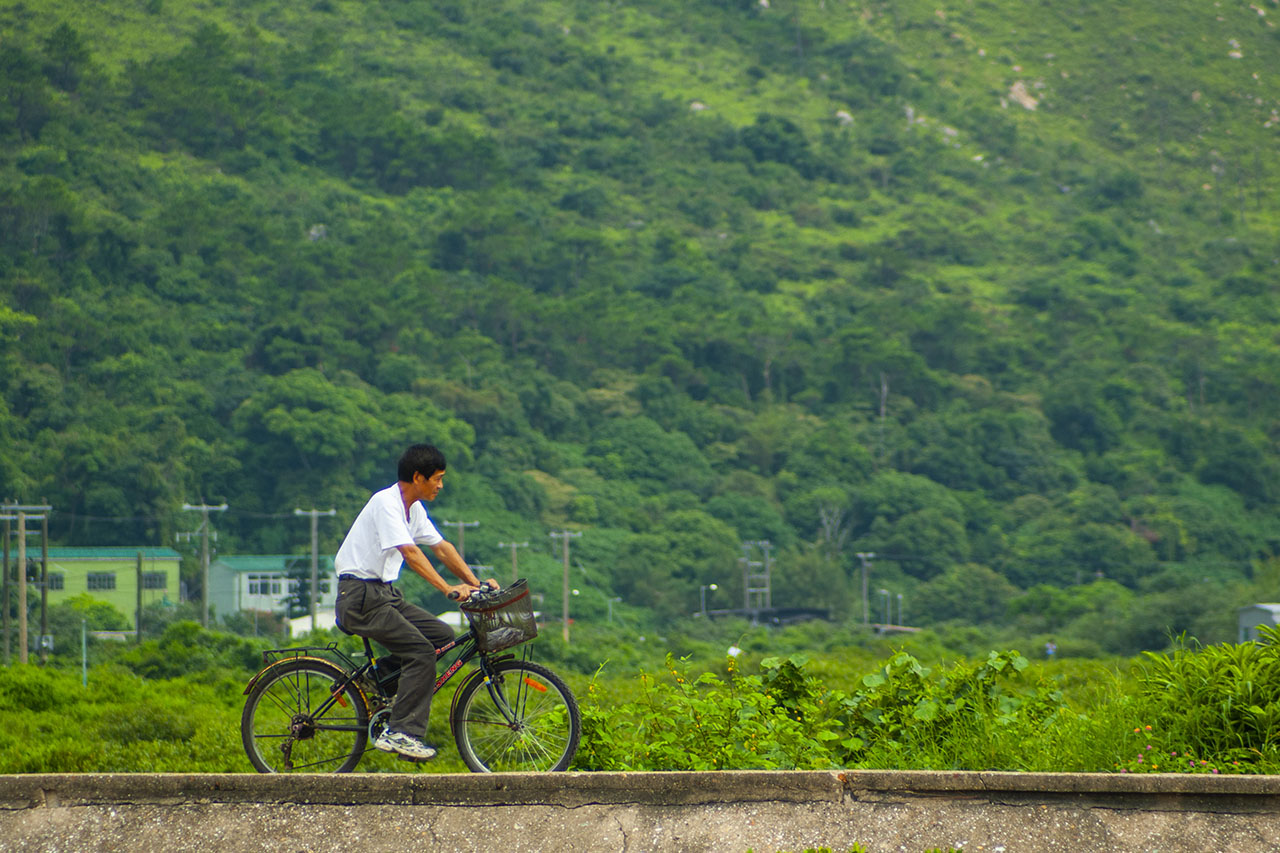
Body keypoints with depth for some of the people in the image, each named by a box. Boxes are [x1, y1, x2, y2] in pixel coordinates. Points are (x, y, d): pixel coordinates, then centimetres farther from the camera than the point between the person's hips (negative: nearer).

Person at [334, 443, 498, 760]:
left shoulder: (414, 508, 12)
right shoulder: (385, 503, -18)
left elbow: (441, 547, 16)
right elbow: (410, 553, -28)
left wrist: (474, 582, 5)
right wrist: (448, 589, -34)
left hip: (384, 594, 9)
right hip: (360, 596, -9)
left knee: (443, 635, 2)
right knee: (421, 650, -20)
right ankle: (401, 733, -20)